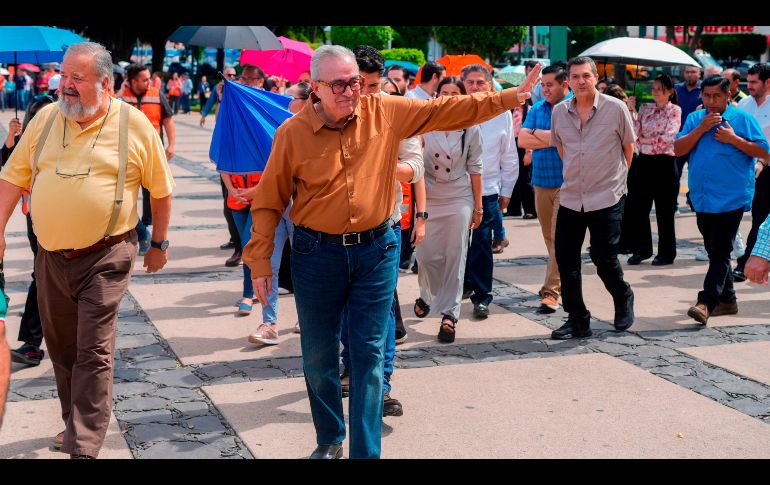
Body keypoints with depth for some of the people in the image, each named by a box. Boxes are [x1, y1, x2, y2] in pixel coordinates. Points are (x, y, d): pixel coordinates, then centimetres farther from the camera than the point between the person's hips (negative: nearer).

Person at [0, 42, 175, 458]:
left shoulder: (135, 125, -6)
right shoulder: (45, 119, 3)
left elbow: (161, 189, 3)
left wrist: (159, 243, 8)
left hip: (105, 257, -4)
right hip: (50, 256, 5)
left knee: (94, 352, -7)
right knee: (62, 348, 15)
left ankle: (84, 448, -3)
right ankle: (76, 424, 34)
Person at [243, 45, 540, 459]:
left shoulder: (385, 111, -3)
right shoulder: (292, 133, -7)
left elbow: (447, 110, 1)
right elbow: (269, 201, -2)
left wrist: (510, 97, -3)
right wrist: (260, 263, -2)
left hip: (376, 250, 1)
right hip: (317, 254, 0)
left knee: (369, 354, 3)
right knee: (318, 355, 11)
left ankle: (366, 451, 12)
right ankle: (330, 440, 33)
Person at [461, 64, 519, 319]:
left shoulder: (502, 114, 2)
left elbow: (510, 157, 8)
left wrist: (506, 191, 7)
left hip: (487, 190, -1)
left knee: (481, 245, 0)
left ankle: (482, 297, 11)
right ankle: (463, 284, 30)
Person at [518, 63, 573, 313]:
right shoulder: (537, 108, 10)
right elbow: (522, 140, 0)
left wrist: (538, 134, -5)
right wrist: (552, 139, -10)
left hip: (566, 182, -6)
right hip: (542, 181, 6)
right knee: (549, 237, 13)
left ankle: (551, 291, -9)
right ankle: (559, 280, 28)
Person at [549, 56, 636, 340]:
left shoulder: (616, 108, -6)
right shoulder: (559, 112, 3)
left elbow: (628, 146, 6)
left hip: (607, 197, -4)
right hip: (570, 197, 4)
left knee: (604, 258, -4)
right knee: (565, 259, 3)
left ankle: (623, 299, 27)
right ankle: (577, 321, 14)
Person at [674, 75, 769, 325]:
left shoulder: (742, 119, -1)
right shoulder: (694, 119, 11)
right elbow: (678, 149, 1)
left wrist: (733, 139, -13)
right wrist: (701, 129, -10)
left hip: (731, 198, -5)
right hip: (702, 198, 5)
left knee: (720, 252, -9)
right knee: (715, 251, 14)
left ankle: (706, 303, -13)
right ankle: (727, 300, 26)